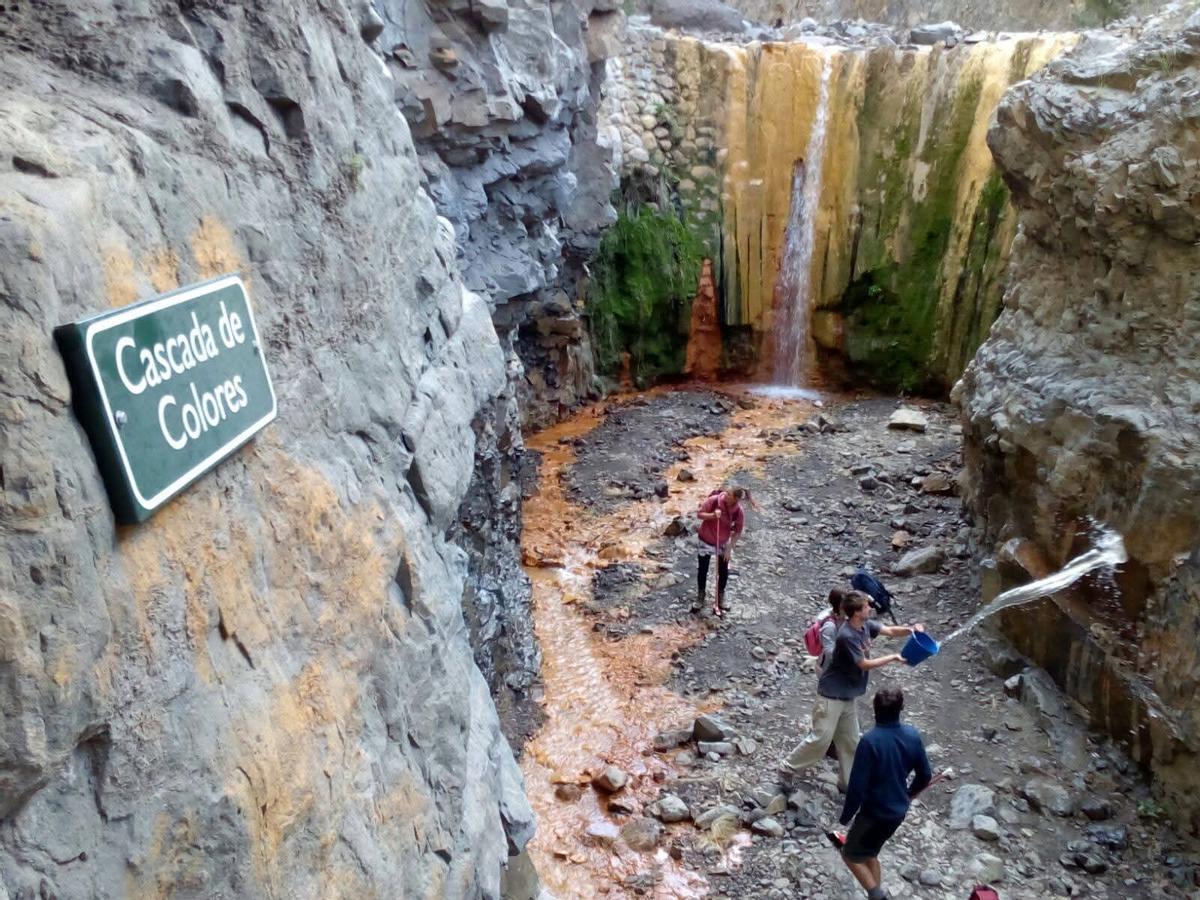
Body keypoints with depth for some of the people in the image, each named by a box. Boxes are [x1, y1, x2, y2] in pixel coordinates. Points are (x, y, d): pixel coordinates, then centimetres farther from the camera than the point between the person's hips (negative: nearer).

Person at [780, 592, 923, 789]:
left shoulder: (865, 625, -2)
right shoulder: (847, 636, -28)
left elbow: (889, 630, 5)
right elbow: (865, 664, -21)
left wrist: (911, 629, -14)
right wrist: (893, 657, -12)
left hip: (848, 696, 9)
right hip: (831, 696, -9)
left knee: (850, 742, 16)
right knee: (820, 740, -1)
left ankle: (847, 783, 30)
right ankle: (788, 768, 15)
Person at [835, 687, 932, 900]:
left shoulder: (870, 741, -26)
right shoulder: (913, 735, -9)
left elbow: (857, 785, -22)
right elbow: (925, 775, 3)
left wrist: (846, 816, -8)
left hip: (875, 812, -6)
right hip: (899, 811, 6)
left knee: (851, 855, 14)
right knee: (869, 853, 25)